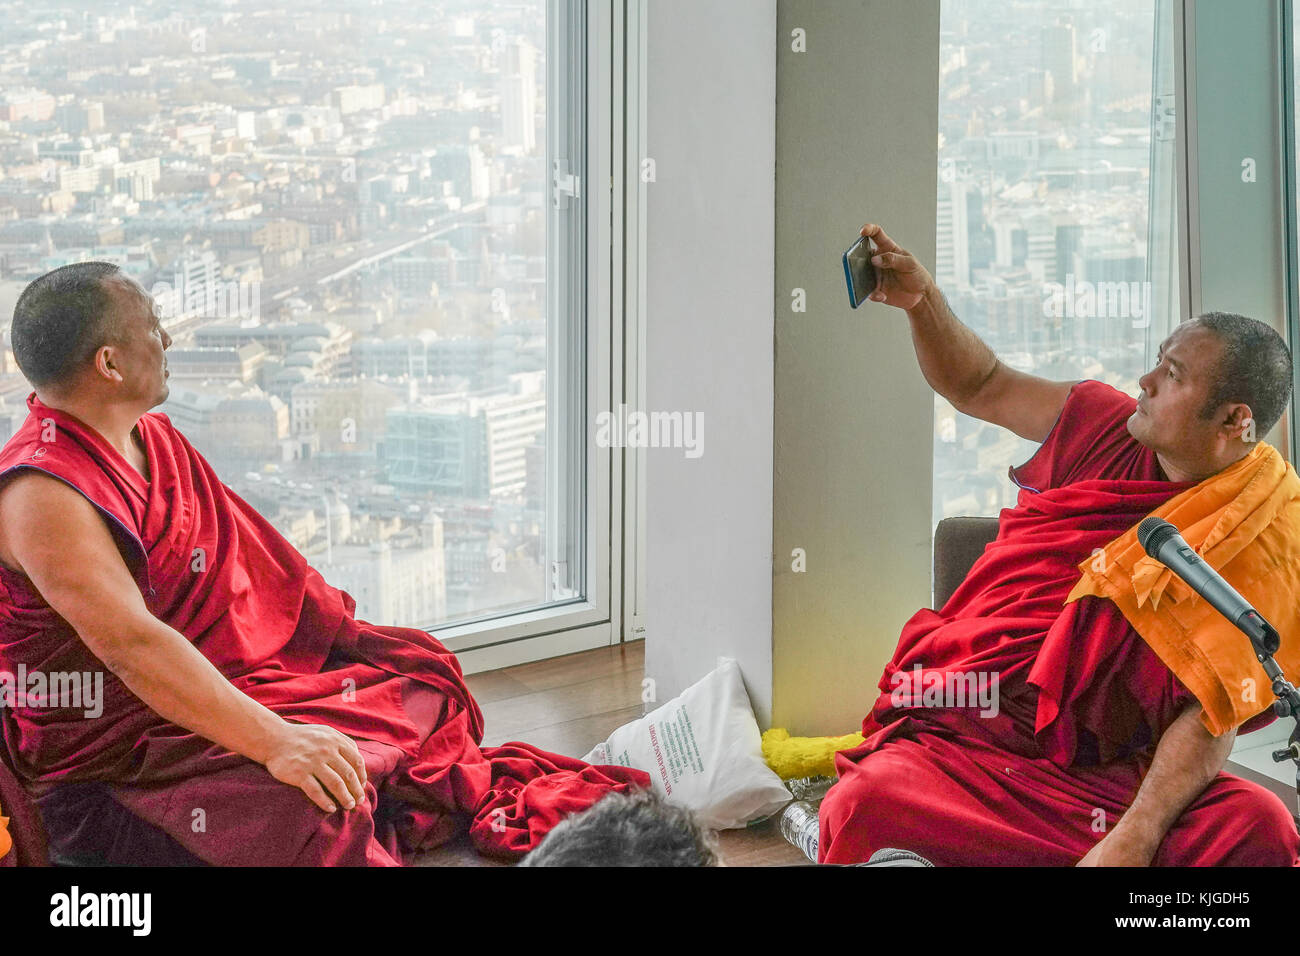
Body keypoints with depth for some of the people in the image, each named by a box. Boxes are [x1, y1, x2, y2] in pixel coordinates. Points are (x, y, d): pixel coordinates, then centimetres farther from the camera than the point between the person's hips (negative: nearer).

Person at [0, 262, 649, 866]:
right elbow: (131, 643, -33)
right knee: (306, 809, -34)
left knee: (421, 672, 11)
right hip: (109, 758, -10)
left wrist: (356, 635, 15)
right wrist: (276, 742, -40)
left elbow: (252, 555, 18)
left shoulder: (155, 438, 10)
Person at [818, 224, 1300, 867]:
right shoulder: (1106, 429, 8)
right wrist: (921, 301, 2)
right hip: (960, 737, 2)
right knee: (868, 806, -33)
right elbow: (978, 387, 21)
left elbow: (1212, 715, -11)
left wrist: (1132, 841, -24)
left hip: (1105, 774, -2)